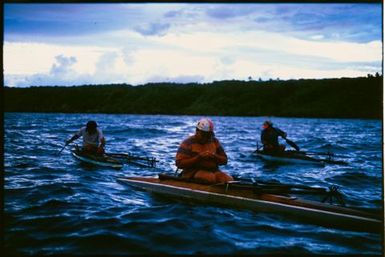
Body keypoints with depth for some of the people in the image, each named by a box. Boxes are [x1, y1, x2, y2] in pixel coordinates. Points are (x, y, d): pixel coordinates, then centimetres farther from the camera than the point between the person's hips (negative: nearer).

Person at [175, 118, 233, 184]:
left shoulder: (214, 141, 12)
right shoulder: (187, 143, -3)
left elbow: (224, 160, 13)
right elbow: (179, 163, -11)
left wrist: (214, 156, -10)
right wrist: (198, 157, -19)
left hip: (213, 171, 4)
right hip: (193, 173, -4)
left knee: (229, 179, -24)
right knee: (211, 178, -33)